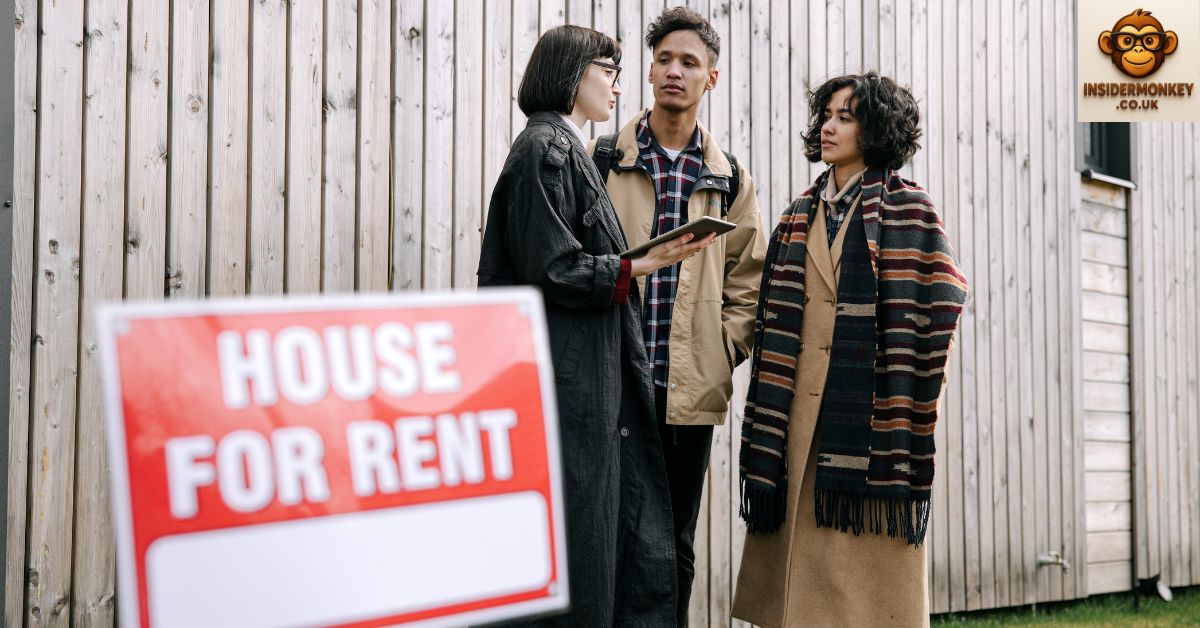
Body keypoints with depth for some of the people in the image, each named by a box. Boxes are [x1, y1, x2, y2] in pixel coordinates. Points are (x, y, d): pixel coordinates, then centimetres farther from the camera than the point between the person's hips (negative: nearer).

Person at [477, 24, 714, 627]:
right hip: (567, 384, -10)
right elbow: (553, 272, -16)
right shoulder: (545, 148, -9)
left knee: (643, 555, 6)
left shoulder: (566, 149, 20)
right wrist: (645, 264, -14)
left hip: (598, 383, 10)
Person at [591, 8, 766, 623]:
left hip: (692, 388, 2)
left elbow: (747, 281, 13)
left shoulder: (729, 180, 11)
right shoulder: (602, 161, 5)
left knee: (675, 544, 8)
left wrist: (724, 351, 0)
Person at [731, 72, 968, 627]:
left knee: (867, 559, -3)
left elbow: (934, 312, -6)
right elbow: (775, 320, 12)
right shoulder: (801, 215, 15)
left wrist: (903, 411, -13)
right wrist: (768, 422, 5)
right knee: (802, 554, 5)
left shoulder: (908, 211, -1)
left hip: (868, 407, -5)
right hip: (802, 408, 5)